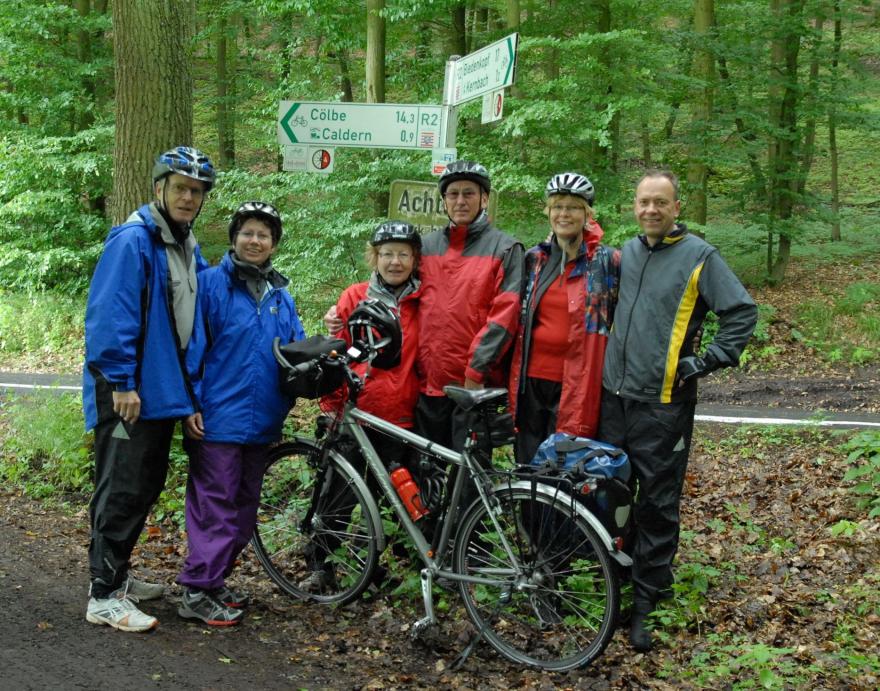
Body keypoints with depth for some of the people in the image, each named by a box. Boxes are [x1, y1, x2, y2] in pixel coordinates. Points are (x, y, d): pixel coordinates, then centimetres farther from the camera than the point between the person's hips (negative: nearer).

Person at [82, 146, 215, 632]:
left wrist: (188, 386, 15)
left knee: (146, 487, 16)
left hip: (162, 390, 9)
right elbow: (109, 315, -20)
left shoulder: (188, 248, 14)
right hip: (128, 392, -9)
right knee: (121, 491, -5)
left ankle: (116, 574, 30)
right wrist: (121, 382, -21)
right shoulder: (132, 240, -14)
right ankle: (104, 596, 2)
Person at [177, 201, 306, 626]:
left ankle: (215, 581, 23)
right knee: (215, 503, -7)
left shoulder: (281, 295, 15)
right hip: (218, 416, -7)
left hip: (261, 420, 7)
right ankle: (197, 593, 0)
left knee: (244, 505, 12)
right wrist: (190, 403, -12)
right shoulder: (212, 283, -4)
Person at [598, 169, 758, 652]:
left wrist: (707, 361, -11)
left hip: (663, 403, -6)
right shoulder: (626, 252, 12)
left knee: (657, 504, -1)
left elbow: (742, 312, -7)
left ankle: (645, 603, 6)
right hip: (614, 395, 6)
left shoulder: (699, 256, -6)